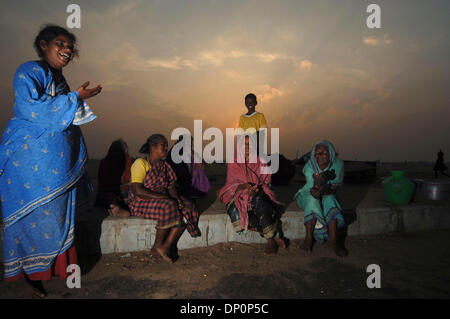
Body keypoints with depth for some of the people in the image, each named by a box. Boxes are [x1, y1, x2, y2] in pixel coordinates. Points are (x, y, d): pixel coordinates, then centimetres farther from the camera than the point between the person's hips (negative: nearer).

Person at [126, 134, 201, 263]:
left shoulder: (164, 165, 12)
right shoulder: (140, 163, -12)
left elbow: (171, 186, 8)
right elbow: (137, 191, -21)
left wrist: (176, 198, -15)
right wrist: (163, 197, -24)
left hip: (162, 200, 7)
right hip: (141, 203, -7)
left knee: (187, 208, -16)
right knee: (168, 207, -33)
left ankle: (166, 247, -13)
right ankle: (158, 246, -13)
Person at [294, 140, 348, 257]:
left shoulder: (337, 164, -17)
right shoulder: (309, 167, -22)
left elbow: (334, 189, -16)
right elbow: (314, 193, -26)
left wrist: (323, 189, -37)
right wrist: (317, 185, -48)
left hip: (328, 196, 2)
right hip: (308, 195, -1)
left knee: (330, 200, -29)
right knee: (313, 200, -32)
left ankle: (333, 241, -22)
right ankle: (309, 238, -24)